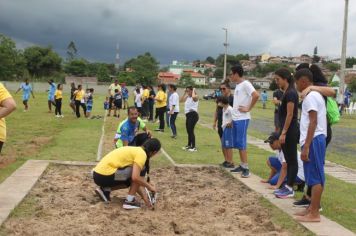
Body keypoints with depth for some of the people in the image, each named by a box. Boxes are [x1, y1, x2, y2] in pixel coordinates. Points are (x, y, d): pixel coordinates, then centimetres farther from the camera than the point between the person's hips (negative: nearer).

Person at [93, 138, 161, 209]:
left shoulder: (135, 150, 20)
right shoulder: (141, 154, -8)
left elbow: (134, 179, 24)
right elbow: (135, 177, -20)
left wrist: (145, 198, 20)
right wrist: (149, 186, -2)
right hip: (105, 176, -9)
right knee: (140, 171, -3)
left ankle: (105, 190, 16)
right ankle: (129, 201, 0)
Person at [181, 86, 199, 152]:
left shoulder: (196, 97, -9)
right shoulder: (187, 97, 16)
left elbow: (193, 97, -32)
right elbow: (181, 100, 20)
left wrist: (193, 91, -14)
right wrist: (185, 93, 14)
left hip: (193, 115, -9)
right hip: (188, 115, 9)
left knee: (191, 130, -12)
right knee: (188, 131, 14)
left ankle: (194, 147, -8)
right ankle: (189, 145, 27)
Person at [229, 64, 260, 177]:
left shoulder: (245, 84, -12)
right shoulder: (237, 85, 16)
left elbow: (256, 95, -24)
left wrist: (248, 108, -16)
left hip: (242, 119, -9)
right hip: (236, 118, 9)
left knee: (241, 143, -9)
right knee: (237, 143, 11)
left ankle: (246, 168, -5)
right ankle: (242, 166, 19)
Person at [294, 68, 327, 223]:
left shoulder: (310, 96, -14)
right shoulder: (315, 94, 18)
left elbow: (313, 122, -20)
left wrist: (306, 146, -22)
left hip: (313, 140, -10)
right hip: (316, 139, 10)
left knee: (315, 177, -7)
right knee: (314, 176, 14)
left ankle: (314, 214, -3)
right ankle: (312, 208, 22)